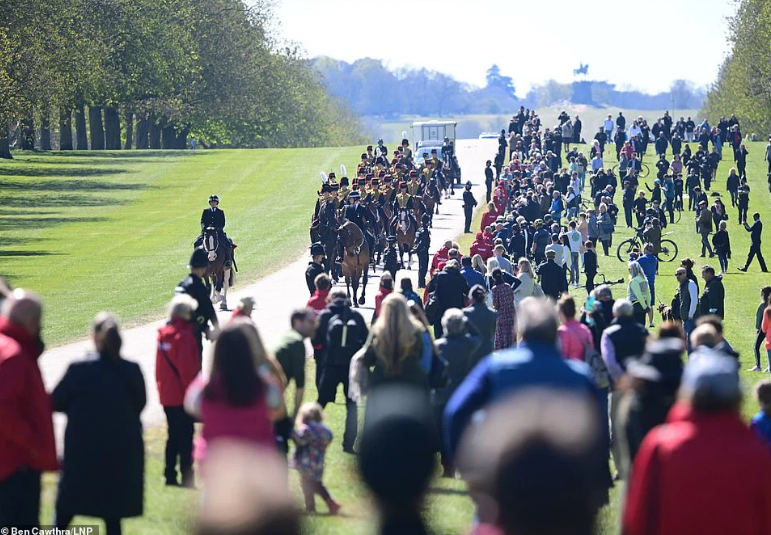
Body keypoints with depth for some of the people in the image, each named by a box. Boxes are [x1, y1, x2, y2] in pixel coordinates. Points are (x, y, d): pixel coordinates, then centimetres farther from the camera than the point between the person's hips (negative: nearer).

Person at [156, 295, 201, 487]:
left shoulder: (163, 334, 6)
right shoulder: (184, 336, -19)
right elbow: (188, 370, -19)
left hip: (166, 396, 8)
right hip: (182, 397, -8)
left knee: (174, 435, 15)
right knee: (185, 437, -2)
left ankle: (170, 476, 18)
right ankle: (187, 479, -1)